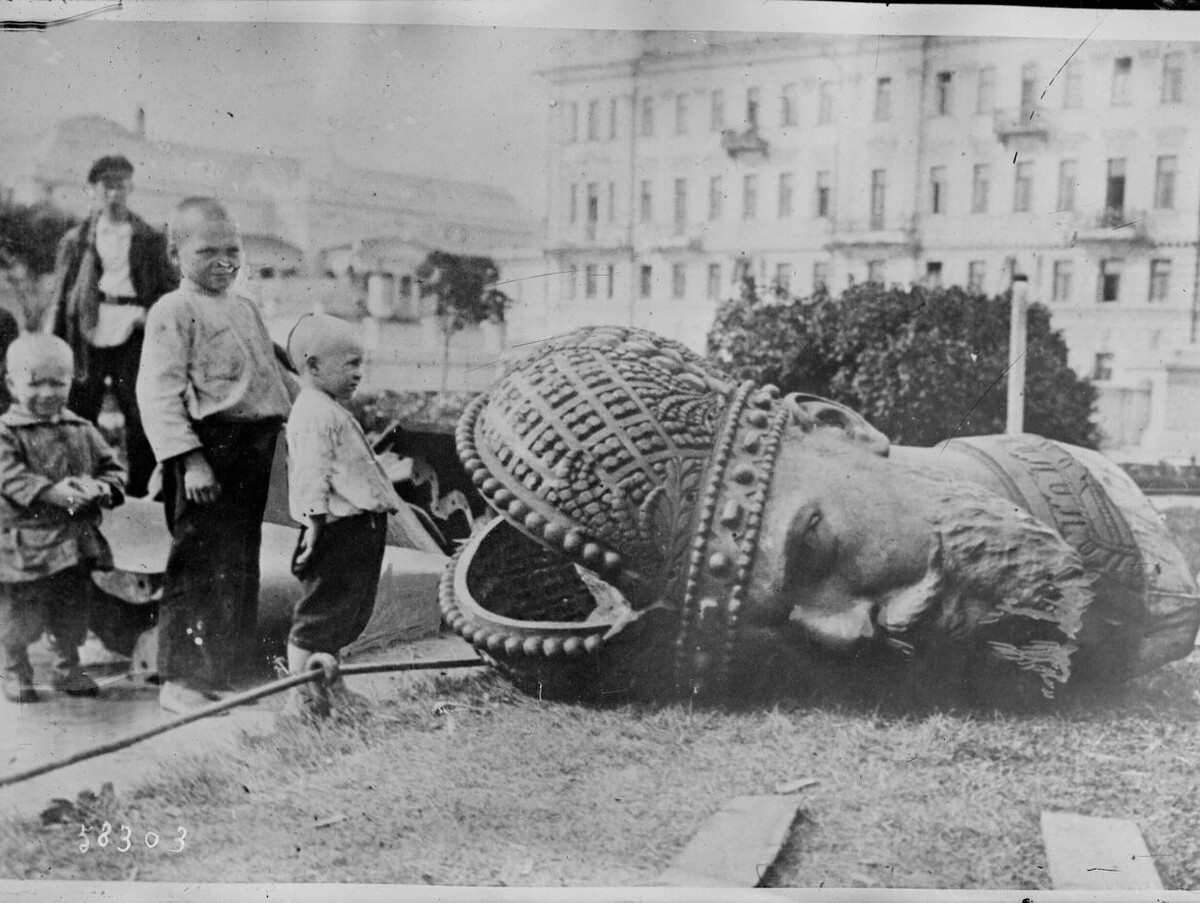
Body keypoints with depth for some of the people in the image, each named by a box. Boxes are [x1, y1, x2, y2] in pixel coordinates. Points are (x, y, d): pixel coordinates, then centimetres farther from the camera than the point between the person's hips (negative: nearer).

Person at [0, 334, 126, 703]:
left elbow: (111, 465, 12)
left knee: (73, 610, 14)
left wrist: (104, 488, -10)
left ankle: (68, 667, 33)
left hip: (76, 539, 5)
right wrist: (51, 492, -30)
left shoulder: (82, 431, 9)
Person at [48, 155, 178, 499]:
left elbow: (172, 287, 11)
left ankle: (138, 492, 9)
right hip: (88, 338, 1)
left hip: (133, 338, 0)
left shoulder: (150, 239, 8)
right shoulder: (76, 241, 10)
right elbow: (60, 299, 9)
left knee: (141, 418, -1)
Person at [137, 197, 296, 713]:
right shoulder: (172, 312, -8)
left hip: (255, 447, 9)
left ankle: (221, 670, 27)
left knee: (241, 563, 14)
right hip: (210, 447, -8)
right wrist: (190, 458, -23)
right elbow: (160, 393, -16)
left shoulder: (246, 308, 18)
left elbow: (274, 374, 29)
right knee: (200, 564, -6)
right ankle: (181, 680, 4)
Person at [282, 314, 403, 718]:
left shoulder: (331, 410, 20)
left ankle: (329, 685, 30)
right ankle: (302, 693, 6)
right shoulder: (314, 413, -15)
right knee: (319, 612, -2)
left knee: (346, 613, 18)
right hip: (340, 530, -11)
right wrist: (315, 522, -26)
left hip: (360, 528, 11)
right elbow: (310, 474, -22)